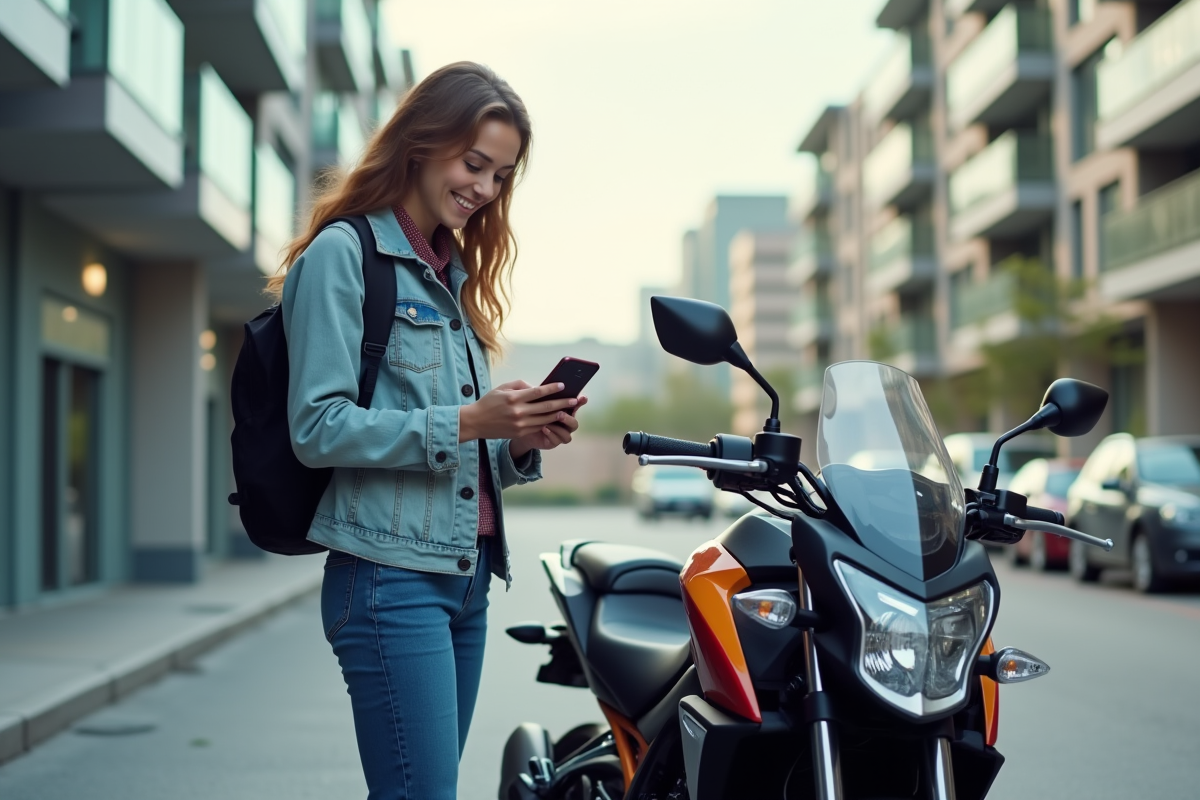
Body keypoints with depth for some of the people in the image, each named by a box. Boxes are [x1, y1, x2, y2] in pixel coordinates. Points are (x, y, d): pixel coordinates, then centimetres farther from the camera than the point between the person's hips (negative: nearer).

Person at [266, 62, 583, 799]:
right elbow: (318, 428, -13)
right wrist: (464, 422, -20)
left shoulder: (456, 274, 21)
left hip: (467, 575, 8)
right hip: (392, 576, -8)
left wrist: (524, 441, 1)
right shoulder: (343, 253, -4)